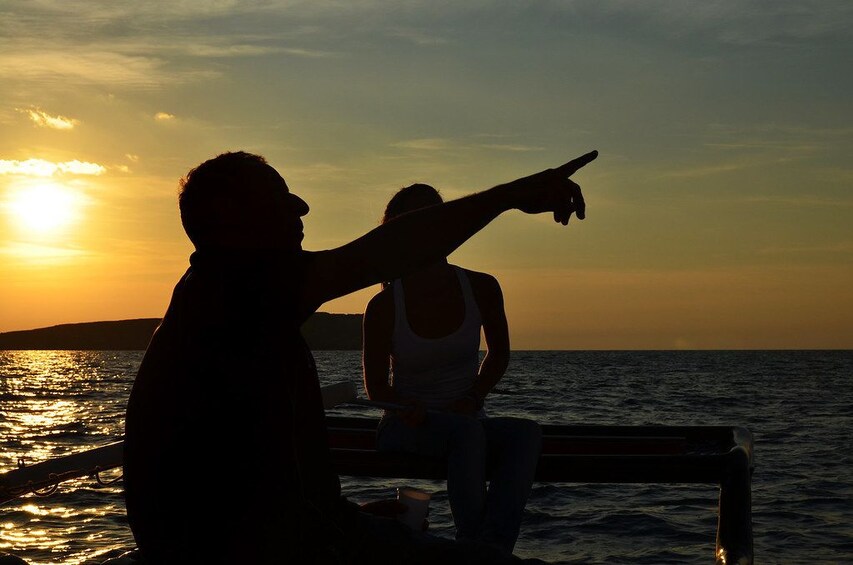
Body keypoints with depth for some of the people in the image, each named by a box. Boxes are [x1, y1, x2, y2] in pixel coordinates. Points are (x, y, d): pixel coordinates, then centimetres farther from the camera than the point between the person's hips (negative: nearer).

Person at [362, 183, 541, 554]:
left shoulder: (481, 288, -1)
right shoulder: (384, 306, -8)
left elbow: (499, 353, 14)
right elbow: (375, 385, 2)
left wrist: (474, 398, -4)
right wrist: (404, 408, -21)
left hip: (467, 423, 3)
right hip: (405, 429, -3)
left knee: (527, 433, -30)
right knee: (468, 431, -37)